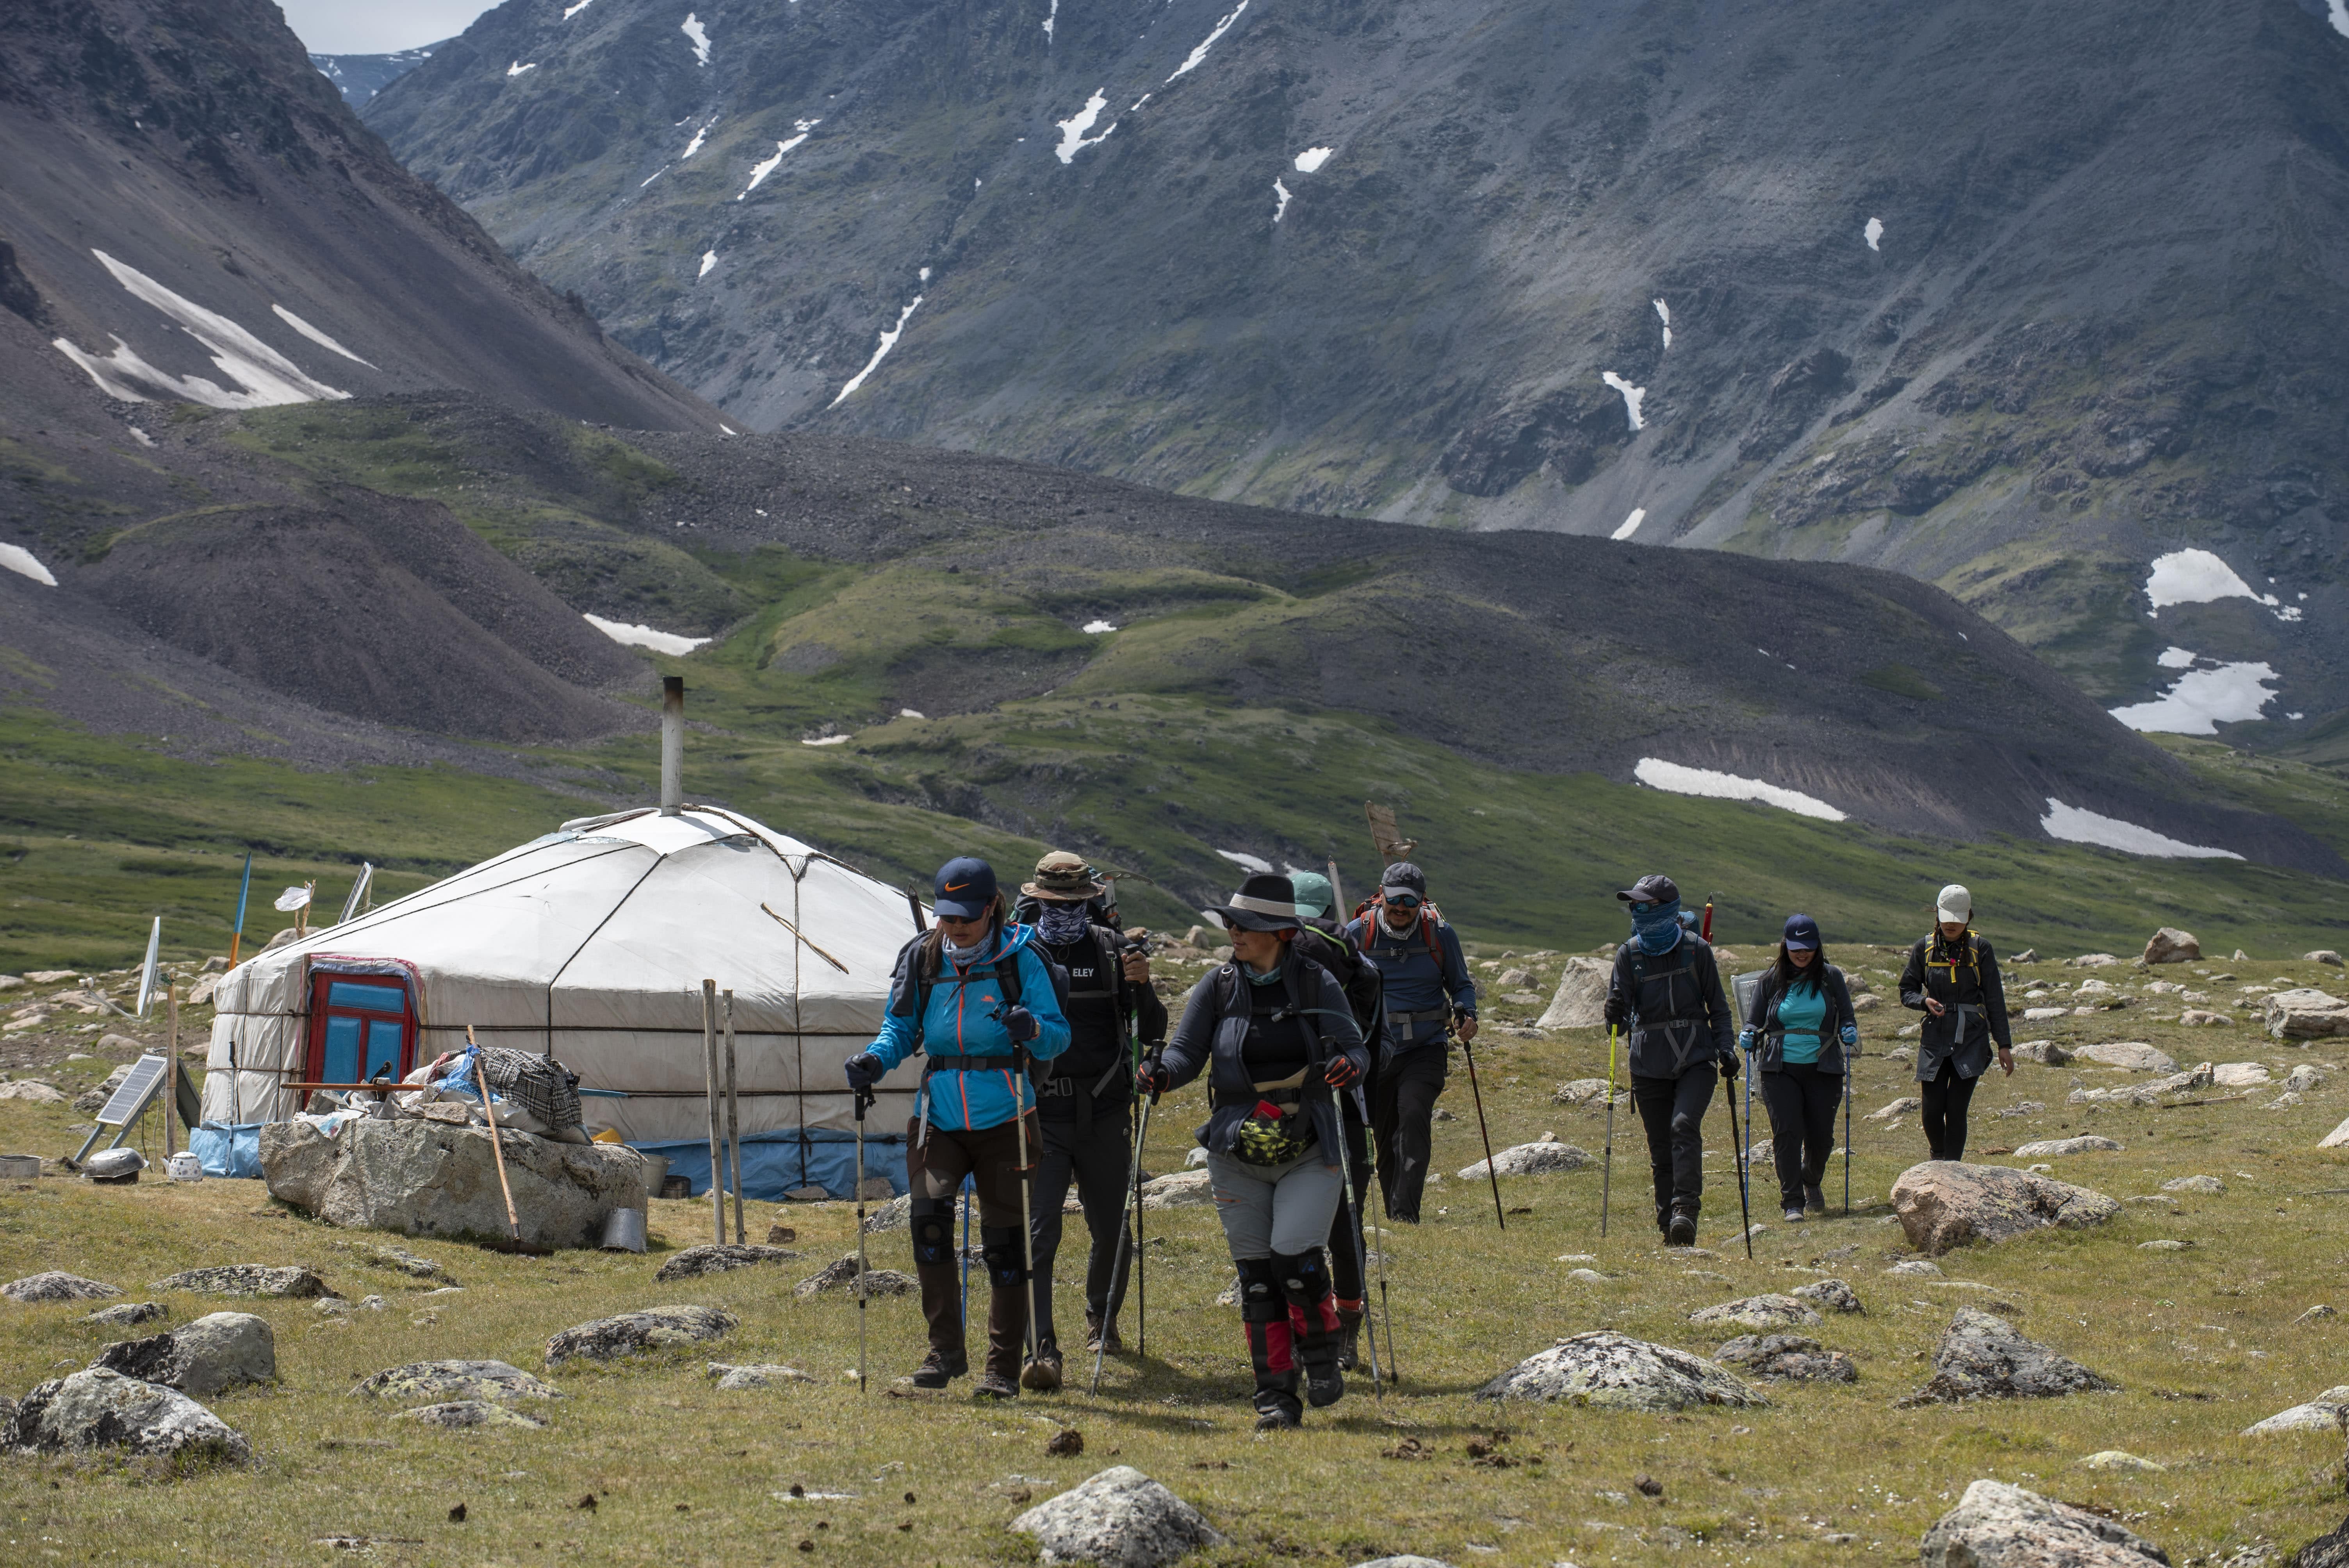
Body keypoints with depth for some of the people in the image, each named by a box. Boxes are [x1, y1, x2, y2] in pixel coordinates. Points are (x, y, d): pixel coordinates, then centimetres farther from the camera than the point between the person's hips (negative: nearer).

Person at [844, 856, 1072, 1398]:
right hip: (938, 1120, 2)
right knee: (927, 1214, -21)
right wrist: (875, 1059, -8)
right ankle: (945, 1349, -9)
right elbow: (901, 1028, 13)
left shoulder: (1020, 959, -5)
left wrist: (1032, 1029, -30)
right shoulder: (921, 958, 3)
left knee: (1004, 1242, 2)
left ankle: (1003, 1367, 14)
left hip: (1004, 1122, -2)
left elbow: (1059, 1036, -7)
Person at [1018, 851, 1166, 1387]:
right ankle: (1043, 1350, -15)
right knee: (1037, 1232, -13)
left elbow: (1152, 1035, 1)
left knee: (1112, 1231, 12)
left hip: (1104, 1114, 1)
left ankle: (1102, 1318, 38)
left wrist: (1143, 986, -16)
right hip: (1039, 1116, -1)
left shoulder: (1114, 951, 3)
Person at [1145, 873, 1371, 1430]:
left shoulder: (1317, 984, -3)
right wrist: (1163, 1074, -24)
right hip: (1237, 1157, 2)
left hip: (1309, 1154, -2)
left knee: (1296, 1259, -15)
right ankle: (1276, 1396, 12)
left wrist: (1348, 1066, -26)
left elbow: (1356, 1048, -3)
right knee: (1256, 1275, 3)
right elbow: (1188, 1051, -2)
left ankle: (1322, 1357, 13)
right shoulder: (1218, 986, 2)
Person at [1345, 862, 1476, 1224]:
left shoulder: (1440, 935, -3)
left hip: (1426, 1049, -1)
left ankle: (1406, 1210, -26)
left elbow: (1460, 984, 11)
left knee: (1413, 1114, -24)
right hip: (1377, 1053, 1)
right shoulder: (1357, 934, -3)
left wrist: (1466, 1013, -10)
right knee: (1387, 1138, 6)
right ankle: (1393, 1220, 20)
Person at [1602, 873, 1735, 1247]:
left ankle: (1686, 1209, -25)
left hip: (1696, 1057, -2)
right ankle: (1671, 1230, 11)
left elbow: (1717, 1006, 8)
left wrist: (1725, 1048, -4)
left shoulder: (1696, 949, 0)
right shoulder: (1628, 954, 3)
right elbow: (1621, 1008, 0)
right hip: (1649, 1062, 2)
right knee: (1660, 1146, 3)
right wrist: (1615, 1015, -24)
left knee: (1685, 1125, -24)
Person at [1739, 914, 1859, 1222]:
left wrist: (1849, 1032, -11)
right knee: (1787, 1133, -13)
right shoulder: (1771, 980, 6)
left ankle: (1812, 1184, 35)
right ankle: (1792, 1203, -7)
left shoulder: (1831, 977, 6)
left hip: (1823, 1069, 0)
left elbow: (1847, 1017, 10)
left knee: (1821, 1136, 3)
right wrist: (1749, 1038, -9)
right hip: (1781, 1069, 0)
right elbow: (1757, 1022, 12)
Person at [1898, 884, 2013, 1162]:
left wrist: (2004, 1045, 1)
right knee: (1932, 1111, -2)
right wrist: (1924, 1001, -12)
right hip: (1935, 1038, 1)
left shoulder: (1980, 949, 1)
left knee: (1956, 1111, -9)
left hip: (1972, 1041, -1)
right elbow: (1907, 991, 11)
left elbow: (1995, 1000, 3)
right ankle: (1937, 1157, 29)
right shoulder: (1924, 948, 4)